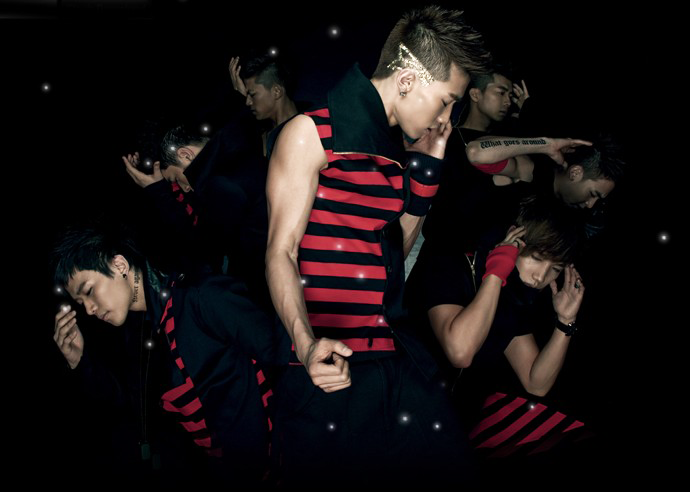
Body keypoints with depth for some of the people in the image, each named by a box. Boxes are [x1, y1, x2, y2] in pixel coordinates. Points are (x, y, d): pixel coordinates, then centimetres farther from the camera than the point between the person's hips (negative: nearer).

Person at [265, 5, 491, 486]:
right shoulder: (311, 134, -4)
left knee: (445, 464, -3)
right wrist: (307, 344, -27)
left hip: (396, 356, 7)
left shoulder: (400, 147, 17)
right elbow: (281, 251, -10)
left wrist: (427, 165, 12)